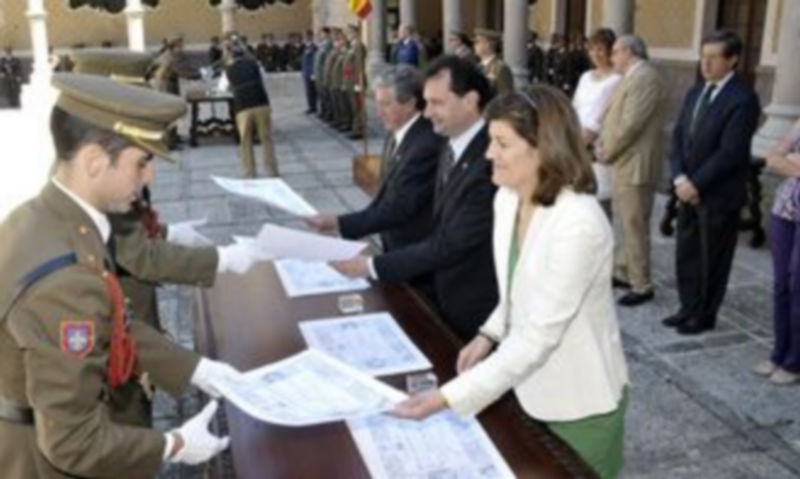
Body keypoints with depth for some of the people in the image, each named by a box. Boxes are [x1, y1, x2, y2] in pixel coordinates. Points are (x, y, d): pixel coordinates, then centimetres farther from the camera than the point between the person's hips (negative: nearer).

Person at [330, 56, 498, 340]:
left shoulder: (491, 161, -28)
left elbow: (453, 243, -27)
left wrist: (372, 266, -22)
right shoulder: (452, 146, 1)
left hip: (474, 310, -8)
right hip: (444, 294, 8)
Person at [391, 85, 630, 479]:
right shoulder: (507, 199, -5)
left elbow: (537, 339, -30)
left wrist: (446, 397, -32)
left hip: (579, 403, -7)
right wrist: (489, 335, -4)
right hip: (529, 388, 7)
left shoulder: (579, 225, -31)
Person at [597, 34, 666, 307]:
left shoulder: (644, 78, -17)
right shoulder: (633, 78, 17)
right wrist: (602, 144, 3)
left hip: (635, 165, -10)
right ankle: (624, 272, 29)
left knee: (634, 225, -4)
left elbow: (630, 124, -23)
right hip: (625, 163, 10)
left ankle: (642, 286, 5)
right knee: (626, 222, 18)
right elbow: (615, 118, 18)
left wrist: (606, 152, -12)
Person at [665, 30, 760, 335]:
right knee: (686, 254, 13)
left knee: (712, 259, 7)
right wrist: (680, 178, -8)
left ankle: (704, 316, 22)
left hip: (719, 195, -7)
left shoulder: (743, 98, -13)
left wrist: (696, 184, -17)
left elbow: (731, 152, -19)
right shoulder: (695, 93, 10)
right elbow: (678, 137, 6)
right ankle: (689, 308, 28)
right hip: (688, 191, 7)